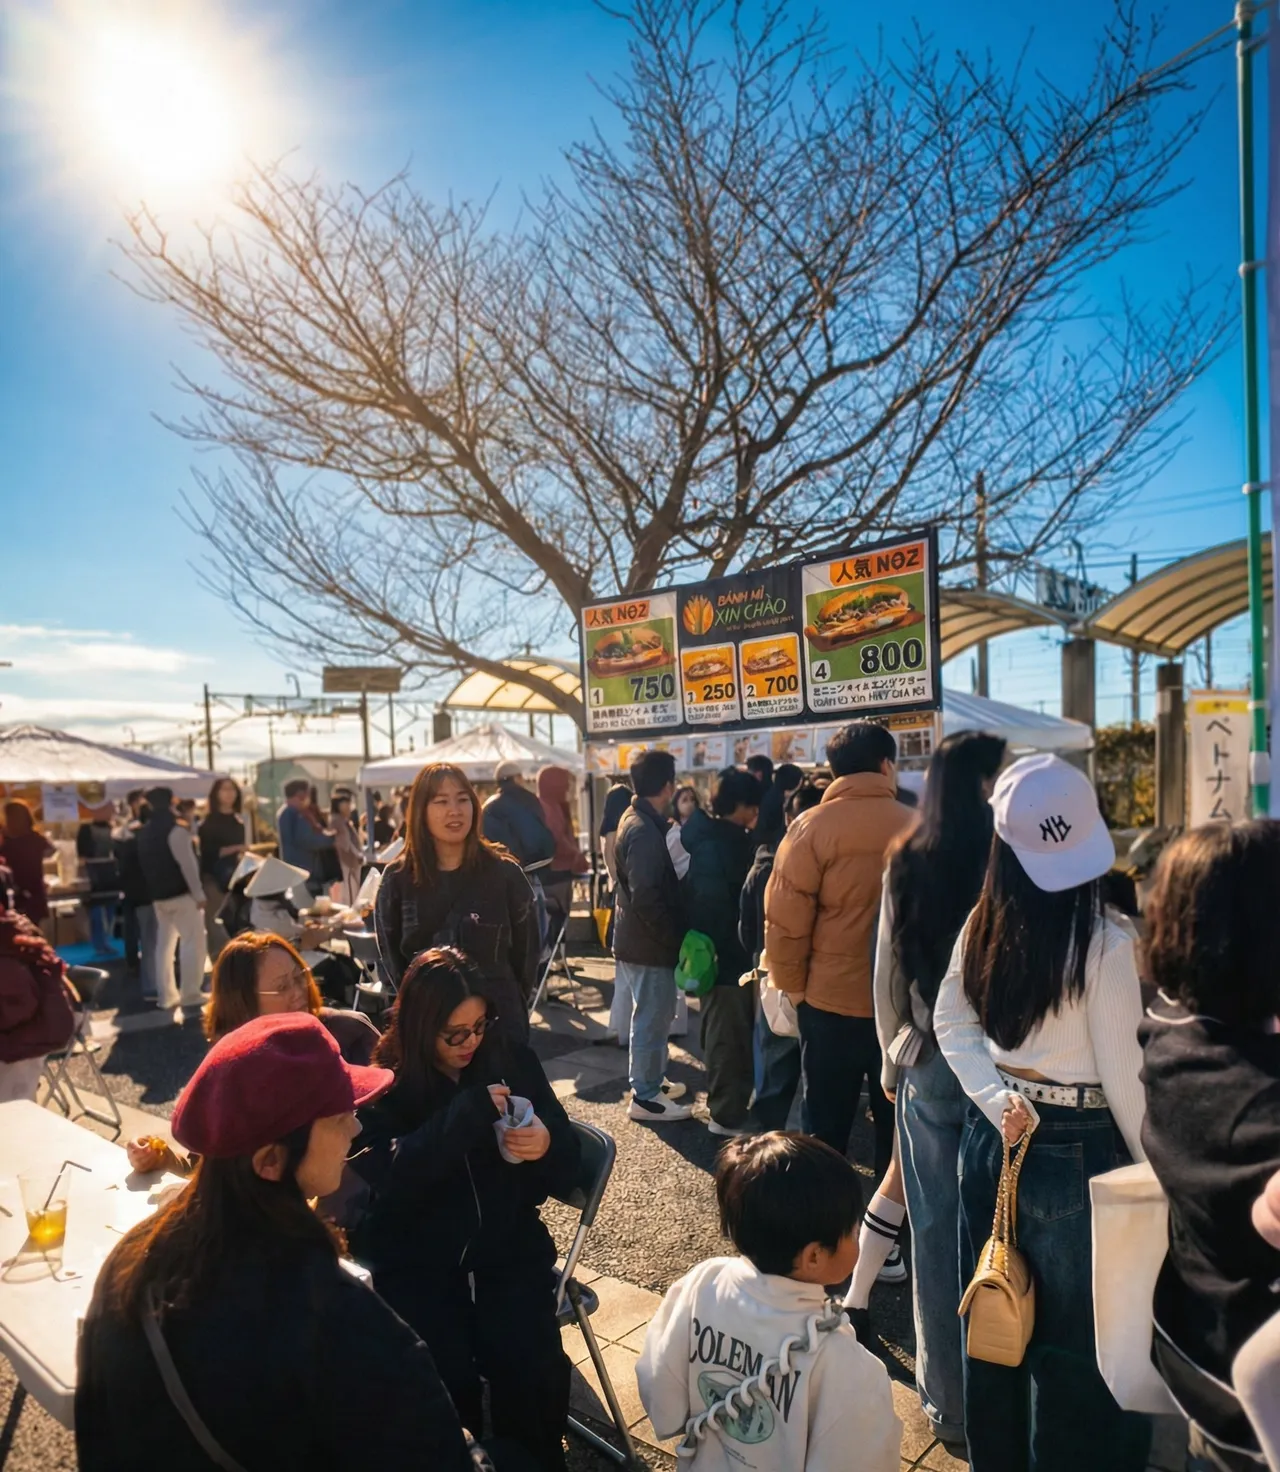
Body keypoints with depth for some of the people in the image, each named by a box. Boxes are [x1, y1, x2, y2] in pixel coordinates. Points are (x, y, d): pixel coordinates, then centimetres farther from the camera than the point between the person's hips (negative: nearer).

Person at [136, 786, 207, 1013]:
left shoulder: (144, 832, 11)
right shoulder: (175, 830, -16)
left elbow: (146, 864, 18)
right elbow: (187, 864, -19)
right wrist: (198, 893, -16)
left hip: (158, 895, 8)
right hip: (181, 893, -8)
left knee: (164, 944, 12)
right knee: (192, 942, -3)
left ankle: (166, 996, 14)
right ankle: (191, 995, -4)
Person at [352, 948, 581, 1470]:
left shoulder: (513, 1060, -1)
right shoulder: (384, 1084, -6)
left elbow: (567, 1168, 2)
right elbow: (390, 1180, -20)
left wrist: (547, 1147, -21)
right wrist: (466, 1115, -29)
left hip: (507, 1248, 1)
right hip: (415, 1260, -1)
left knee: (532, 1369, -19)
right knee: (446, 1377, -23)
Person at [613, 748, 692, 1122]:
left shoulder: (635, 819, 9)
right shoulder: (645, 831, -23)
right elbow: (646, 898, -28)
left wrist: (670, 934, 15)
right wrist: (674, 937, -18)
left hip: (637, 937, 10)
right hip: (649, 942, -10)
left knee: (649, 1017, 21)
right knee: (652, 1019, 2)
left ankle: (650, 1082, 35)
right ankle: (645, 1097, 14)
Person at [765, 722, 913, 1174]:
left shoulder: (811, 827, -10)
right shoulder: (917, 827, -6)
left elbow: (785, 919, -11)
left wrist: (792, 984, 2)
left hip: (830, 999, -1)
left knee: (826, 1125, 13)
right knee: (896, 1121, 17)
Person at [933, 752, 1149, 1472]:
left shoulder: (983, 925, -5)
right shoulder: (1104, 943, -20)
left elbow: (951, 1022, 2)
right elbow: (1123, 1076, -13)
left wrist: (998, 1103, -4)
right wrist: (1154, 1172, 1)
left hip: (993, 1136, 5)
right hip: (1075, 1155, -5)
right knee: (1076, 1348, 14)